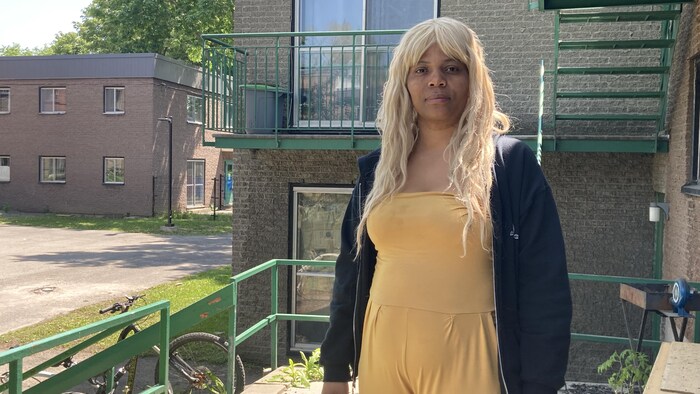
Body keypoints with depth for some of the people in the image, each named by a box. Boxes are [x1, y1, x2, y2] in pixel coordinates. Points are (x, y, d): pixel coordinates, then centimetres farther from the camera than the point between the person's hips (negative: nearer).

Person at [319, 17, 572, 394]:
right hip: (382, 353, 4)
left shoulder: (511, 164, -6)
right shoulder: (377, 169, 6)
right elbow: (350, 273, 10)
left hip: (467, 357, -3)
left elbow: (544, 288, -7)